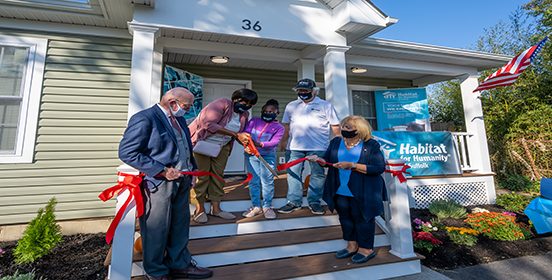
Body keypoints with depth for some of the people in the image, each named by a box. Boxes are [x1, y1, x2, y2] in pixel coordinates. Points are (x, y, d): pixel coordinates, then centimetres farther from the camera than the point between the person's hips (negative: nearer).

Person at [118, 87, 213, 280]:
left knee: (180, 226, 18)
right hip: (159, 184, -8)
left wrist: (192, 170, 11)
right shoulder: (144, 119, -14)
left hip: (182, 182, 8)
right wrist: (162, 170, -21)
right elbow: (127, 152, -18)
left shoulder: (179, 119, 14)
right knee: (156, 229, 8)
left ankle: (179, 264, 36)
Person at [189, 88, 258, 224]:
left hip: (222, 146, 7)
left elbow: (240, 133, 12)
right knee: (201, 175, -5)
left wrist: (245, 142, -14)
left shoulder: (244, 115, 4)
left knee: (218, 174, 6)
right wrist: (235, 134, -30)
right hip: (202, 143, -7)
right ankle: (200, 210, 8)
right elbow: (209, 124, -30)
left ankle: (215, 208, 15)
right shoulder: (222, 104, -20)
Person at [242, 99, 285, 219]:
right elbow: (245, 132, 2)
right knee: (253, 182, 5)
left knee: (267, 182, 0)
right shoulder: (254, 121, 11)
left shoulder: (279, 128, 3)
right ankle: (256, 206, 19)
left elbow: (275, 142, -12)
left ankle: (267, 206, 17)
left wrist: (261, 144, -29)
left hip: (268, 156, -2)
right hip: (251, 155, 2)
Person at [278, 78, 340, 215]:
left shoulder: (325, 105, 4)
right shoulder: (291, 106, 14)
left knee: (317, 174, 4)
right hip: (295, 147, 3)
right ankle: (293, 202, 15)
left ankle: (314, 202, 19)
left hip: (318, 147, -2)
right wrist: (283, 141, 14)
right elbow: (287, 125, 20)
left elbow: (335, 126, 4)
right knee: (293, 173, 3)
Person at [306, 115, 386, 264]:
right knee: (345, 217, 16)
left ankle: (366, 249, 30)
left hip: (361, 193, -5)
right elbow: (327, 161, 11)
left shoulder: (371, 145, -12)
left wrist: (351, 165, -26)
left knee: (362, 218, 8)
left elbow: (379, 168, -20)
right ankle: (352, 246, 37)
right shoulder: (336, 142, 4)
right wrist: (318, 159, -13)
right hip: (340, 190, 6)